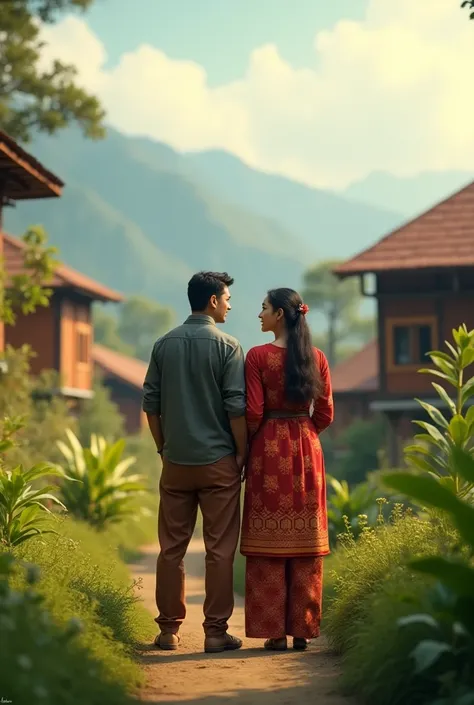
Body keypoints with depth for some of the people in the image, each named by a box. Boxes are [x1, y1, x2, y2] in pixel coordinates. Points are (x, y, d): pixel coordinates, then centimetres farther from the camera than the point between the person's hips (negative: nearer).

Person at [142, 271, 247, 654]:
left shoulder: (164, 345, 6)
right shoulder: (227, 346, -7)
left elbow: (151, 403, 8)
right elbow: (236, 407, -10)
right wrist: (242, 453, 0)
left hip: (176, 461, 4)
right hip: (218, 462, -4)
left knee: (172, 547, 9)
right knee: (220, 549, 2)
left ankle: (169, 629, 13)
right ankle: (216, 631, 4)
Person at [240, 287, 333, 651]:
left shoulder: (258, 356, -8)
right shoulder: (317, 357, 3)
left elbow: (253, 414, -9)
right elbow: (325, 414, 5)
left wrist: (245, 447, 7)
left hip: (269, 450, -3)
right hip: (307, 449, 3)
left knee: (269, 540, 2)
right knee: (305, 539, 7)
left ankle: (275, 631, 3)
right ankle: (302, 629, 10)